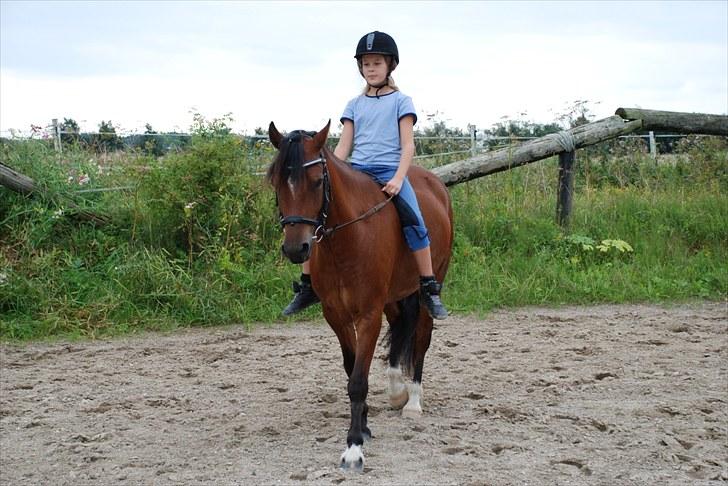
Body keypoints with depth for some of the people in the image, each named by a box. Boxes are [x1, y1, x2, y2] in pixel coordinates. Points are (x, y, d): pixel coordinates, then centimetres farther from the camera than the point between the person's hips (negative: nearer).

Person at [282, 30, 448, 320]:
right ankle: (307, 287, 1)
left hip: (390, 173, -4)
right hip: (357, 172, 4)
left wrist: (398, 179, -17)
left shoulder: (400, 101, 6)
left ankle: (430, 289, -18)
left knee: (414, 221, -27)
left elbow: (408, 146, -2)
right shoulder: (354, 105, 16)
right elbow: (343, 147, 12)